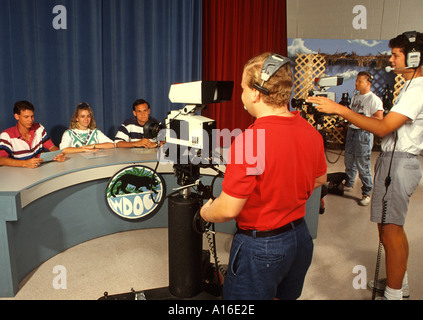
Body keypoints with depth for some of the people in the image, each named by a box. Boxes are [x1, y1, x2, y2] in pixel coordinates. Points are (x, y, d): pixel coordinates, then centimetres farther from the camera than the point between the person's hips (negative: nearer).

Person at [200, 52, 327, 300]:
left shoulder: (249, 141, -29)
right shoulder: (311, 133, -5)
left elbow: (229, 209, -24)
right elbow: (320, 179, 12)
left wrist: (206, 213, -3)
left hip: (260, 247, -7)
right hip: (300, 237, 7)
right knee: (286, 296, 28)